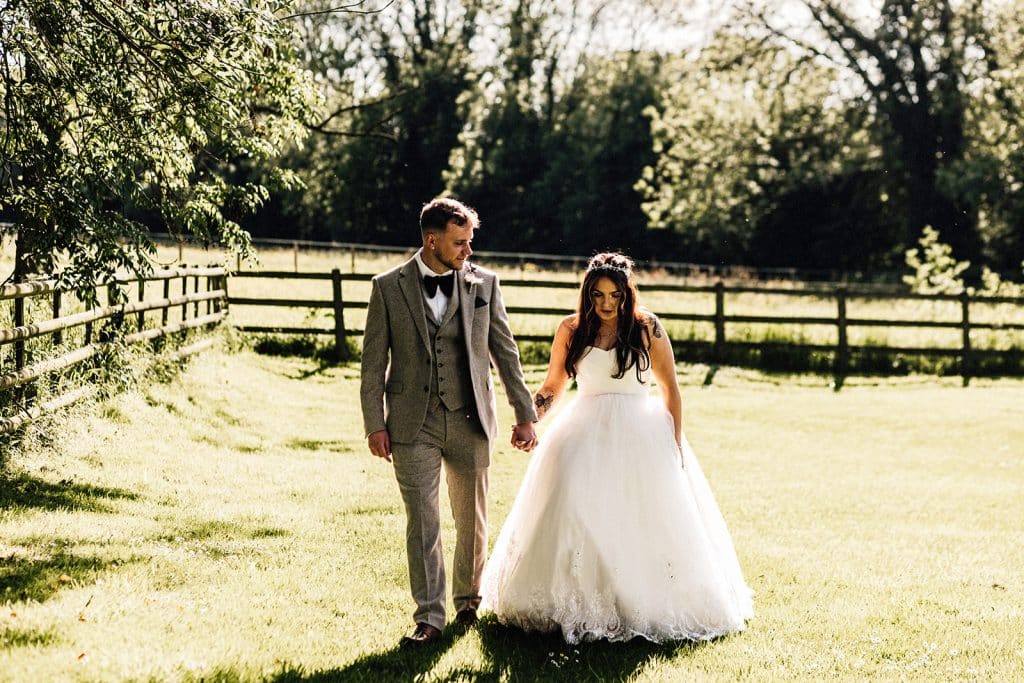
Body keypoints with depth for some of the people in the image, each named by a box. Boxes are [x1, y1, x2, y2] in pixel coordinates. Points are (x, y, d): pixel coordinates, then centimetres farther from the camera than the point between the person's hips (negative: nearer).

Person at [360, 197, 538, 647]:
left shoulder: (484, 283, 2)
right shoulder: (388, 287, -2)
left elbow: (505, 352, 6)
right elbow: (373, 362, 0)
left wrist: (525, 414, 5)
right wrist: (374, 425, -5)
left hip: (470, 422, 2)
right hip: (413, 424, -2)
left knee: (472, 520, 12)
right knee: (422, 522, -4)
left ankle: (468, 602, 31)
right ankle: (429, 618, 1)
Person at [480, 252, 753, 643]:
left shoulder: (647, 329, -3)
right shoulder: (571, 330, 3)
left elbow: (670, 388, 2)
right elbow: (553, 385, 10)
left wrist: (676, 444, -2)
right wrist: (537, 407, -11)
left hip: (640, 436, -2)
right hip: (585, 435, 2)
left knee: (645, 522, -3)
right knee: (574, 518, -7)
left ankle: (645, 607, 10)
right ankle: (573, 603, 1)